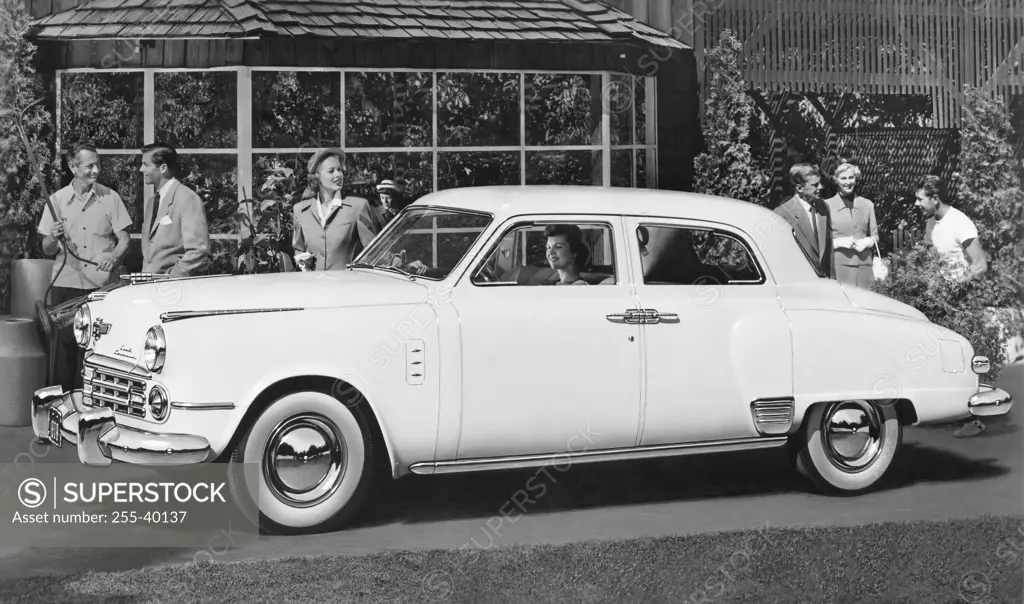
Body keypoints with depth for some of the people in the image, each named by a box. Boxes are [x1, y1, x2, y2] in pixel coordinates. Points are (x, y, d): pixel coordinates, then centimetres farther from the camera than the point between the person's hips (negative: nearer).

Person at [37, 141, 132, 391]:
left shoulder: (110, 198, 4)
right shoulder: (57, 200, 5)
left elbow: (124, 239, 4)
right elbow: (47, 250, 8)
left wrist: (114, 258, -16)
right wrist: (54, 238, -15)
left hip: (102, 284, 0)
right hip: (66, 284, 0)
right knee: (65, 345, -1)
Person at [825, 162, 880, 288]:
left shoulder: (867, 204, 16)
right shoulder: (828, 205, 5)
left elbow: (875, 235, 19)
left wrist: (867, 241, -2)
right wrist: (839, 242, -12)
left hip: (864, 267, 3)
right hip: (839, 267, -3)